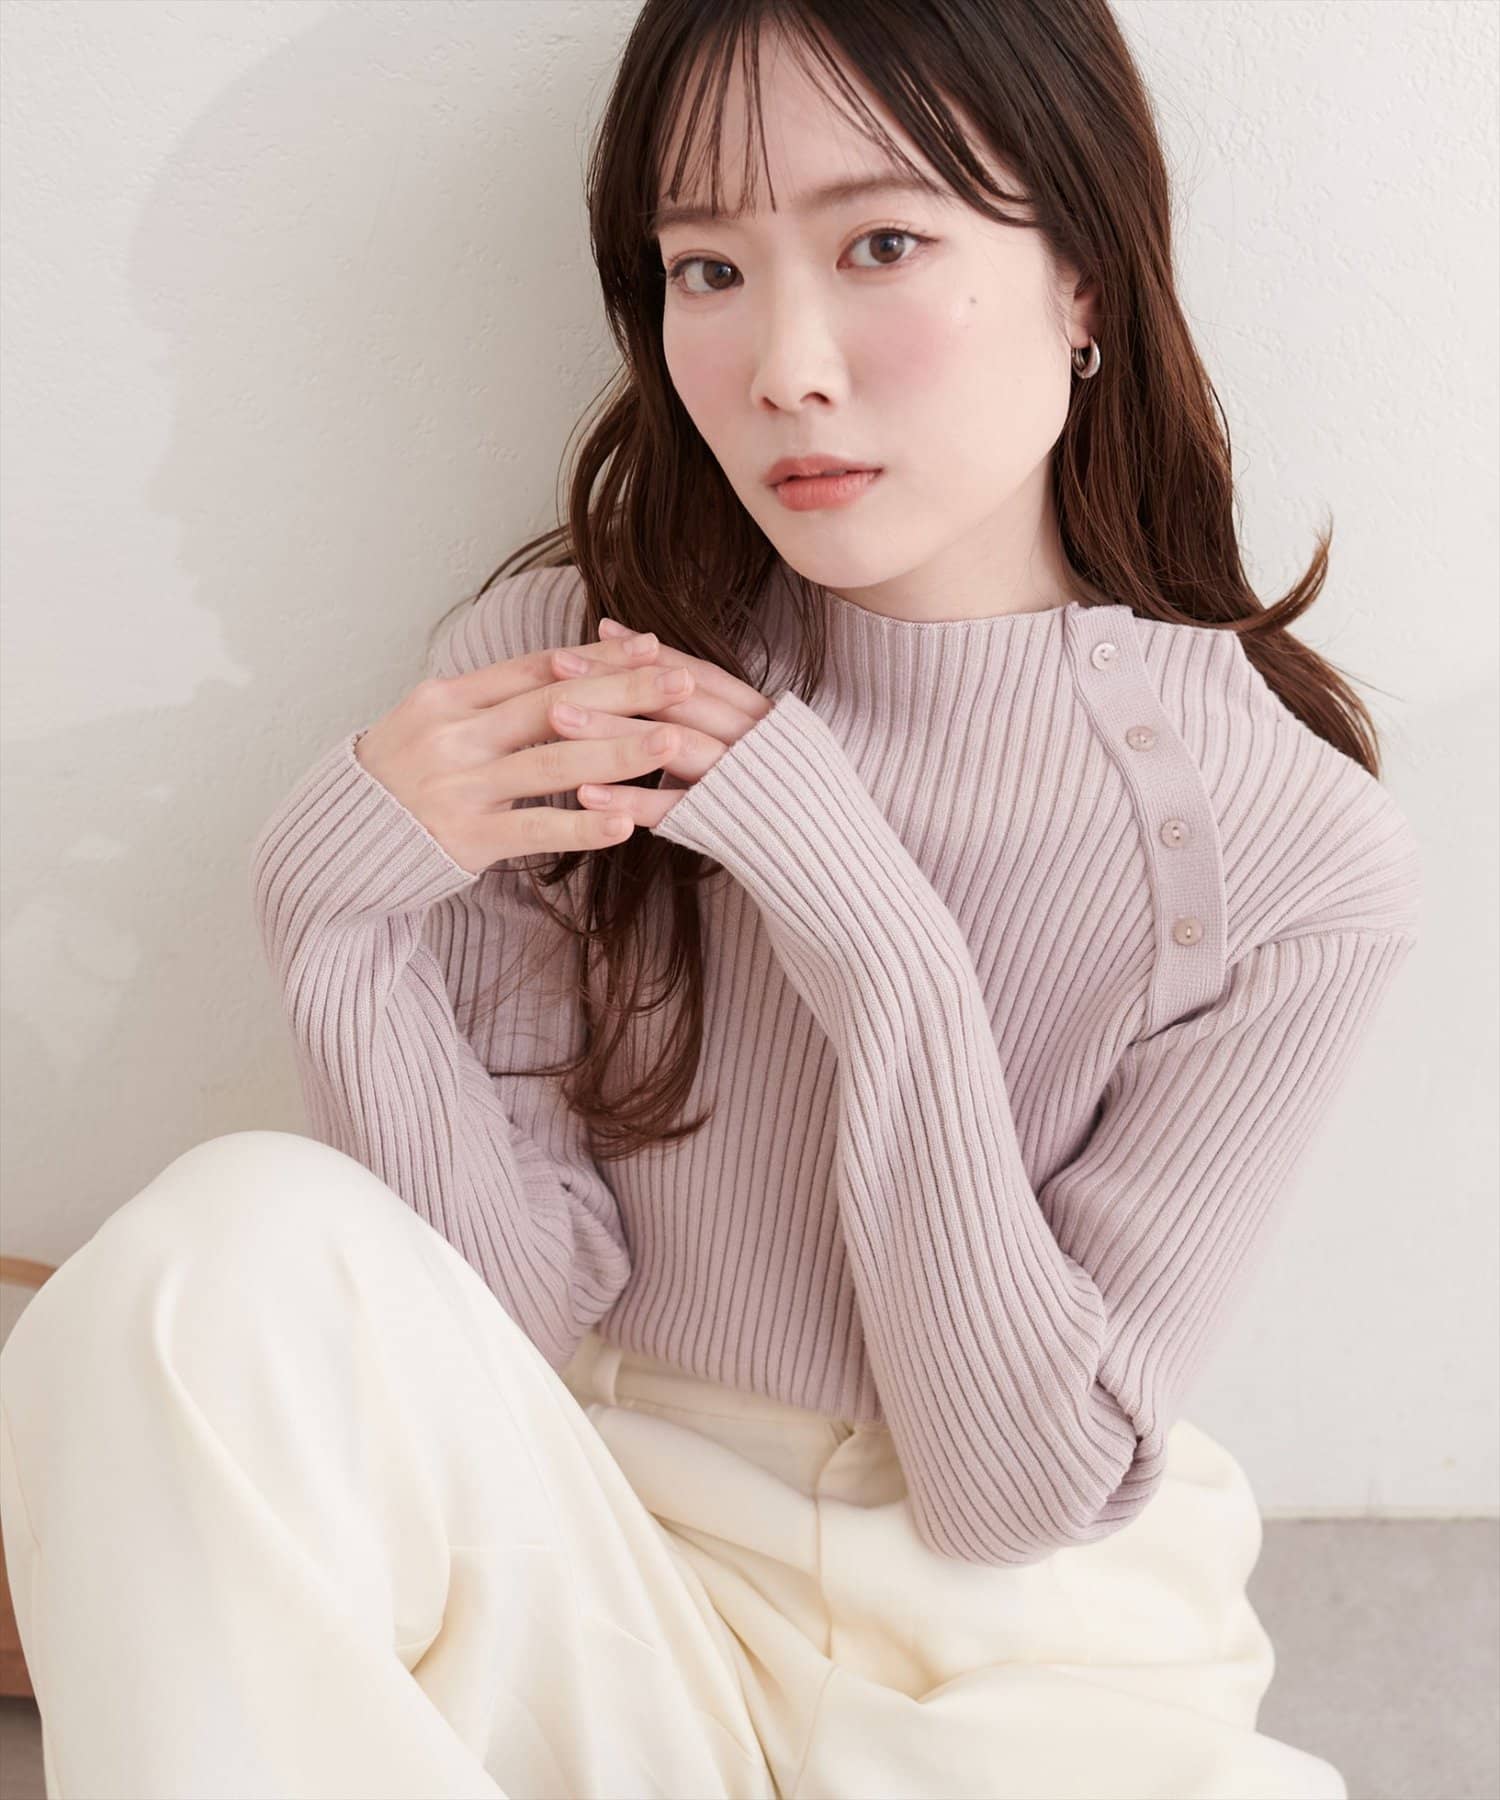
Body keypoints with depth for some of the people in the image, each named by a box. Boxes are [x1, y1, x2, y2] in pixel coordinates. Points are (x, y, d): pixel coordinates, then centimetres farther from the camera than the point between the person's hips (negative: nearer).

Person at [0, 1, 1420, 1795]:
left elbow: (1022, 1487, -12)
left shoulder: (1292, 845, -12)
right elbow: (521, 1313, -6)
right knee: (234, 1245, -26)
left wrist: (881, 945, -23)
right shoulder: (573, 669, -6)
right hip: (584, 1580, 1)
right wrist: (338, 917, -22)